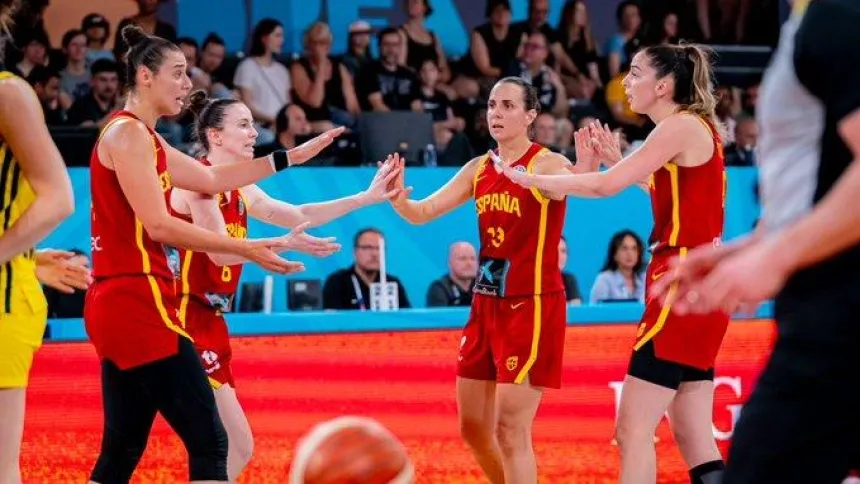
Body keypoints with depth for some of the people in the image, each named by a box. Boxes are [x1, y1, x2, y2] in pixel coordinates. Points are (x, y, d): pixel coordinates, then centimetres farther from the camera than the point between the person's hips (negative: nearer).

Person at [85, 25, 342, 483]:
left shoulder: (143, 137, 20)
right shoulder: (127, 132, -10)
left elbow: (213, 179, 27)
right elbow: (158, 225, -17)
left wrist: (290, 157, 27)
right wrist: (247, 249, -18)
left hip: (122, 305, 10)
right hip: (137, 303, -10)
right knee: (209, 441, -12)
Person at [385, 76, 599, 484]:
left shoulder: (548, 163, -11)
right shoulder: (479, 169, 9)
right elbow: (424, 213, 9)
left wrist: (584, 171, -57)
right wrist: (399, 201, -14)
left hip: (532, 307, -7)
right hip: (486, 304, 8)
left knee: (511, 429, -9)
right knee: (473, 426, 12)